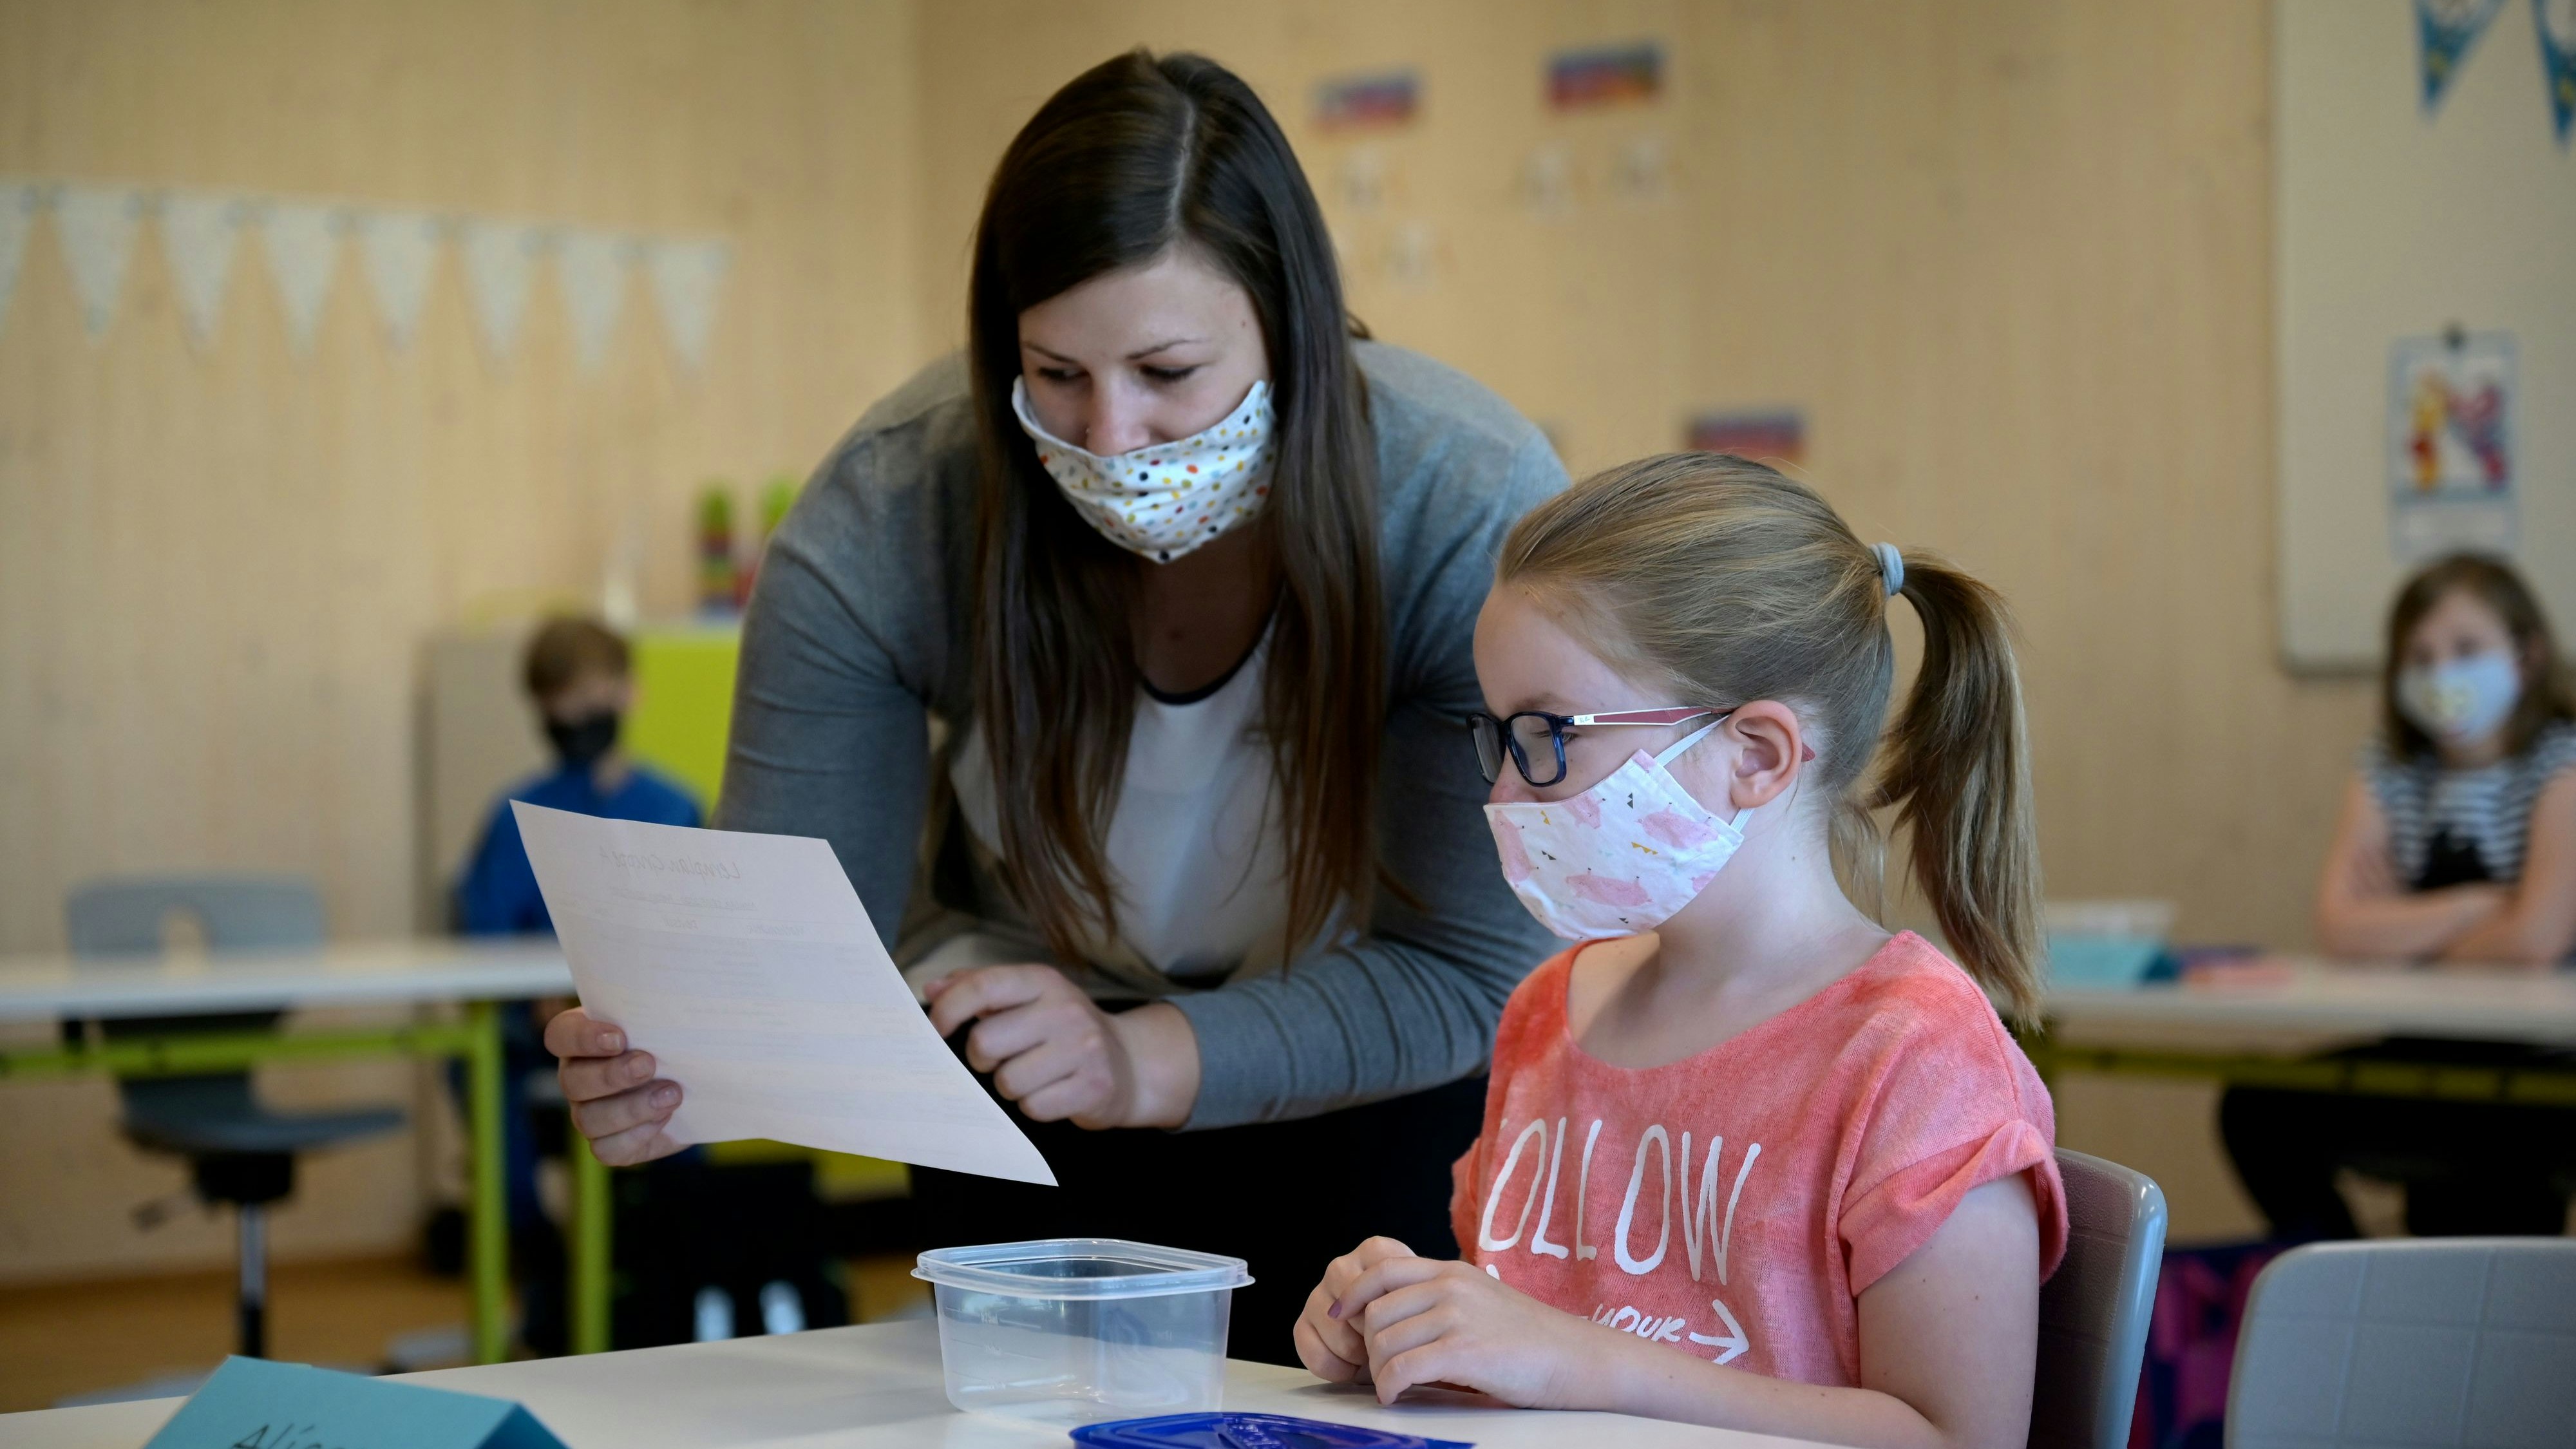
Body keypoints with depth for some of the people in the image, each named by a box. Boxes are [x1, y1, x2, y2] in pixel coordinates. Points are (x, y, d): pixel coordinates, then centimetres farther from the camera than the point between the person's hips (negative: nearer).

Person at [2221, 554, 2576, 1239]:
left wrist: (2409, 935, -3)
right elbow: (2340, 925, -3)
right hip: (2428, 1053, 6)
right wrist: (2478, 908, -13)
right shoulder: (2391, 770, 9)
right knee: (2256, 1110, -15)